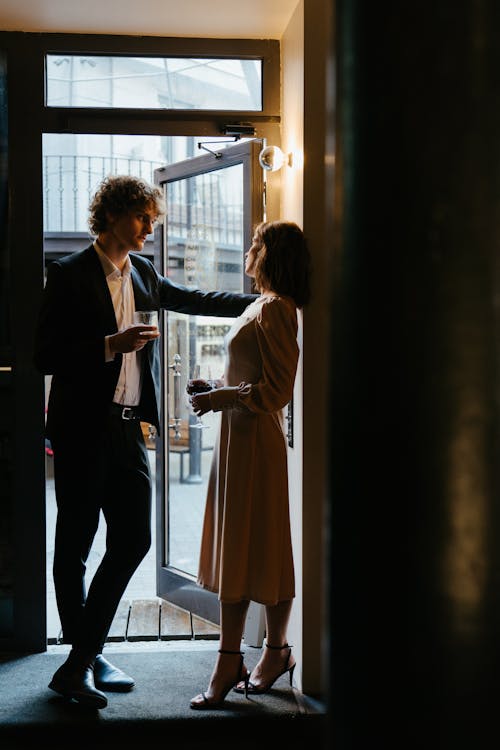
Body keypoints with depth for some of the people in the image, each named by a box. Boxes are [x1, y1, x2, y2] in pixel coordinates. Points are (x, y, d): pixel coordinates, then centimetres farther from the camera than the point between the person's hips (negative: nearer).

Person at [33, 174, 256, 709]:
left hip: (128, 428, 7)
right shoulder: (68, 274, -7)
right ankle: (83, 659, 16)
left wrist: (264, 301, 25)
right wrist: (111, 344, -19)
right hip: (83, 430, -7)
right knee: (74, 548, 3)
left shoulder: (143, 273, 14)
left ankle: (83, 660, 18)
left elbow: (194, 300, 28)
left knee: (133, 540, 6)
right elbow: (45, 357, -11)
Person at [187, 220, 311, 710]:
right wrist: (214, 389, 11)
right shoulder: (260, 306, 17)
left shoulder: (276, 309, -14)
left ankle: (276, 652, 9)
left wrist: (222, 399, -17)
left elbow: (277, 389, -19)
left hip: (256, 440, -10)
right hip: (237, 437, 10)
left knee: (261, 550, -2)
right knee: (232, 549, 10)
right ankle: (229, 662, 16)